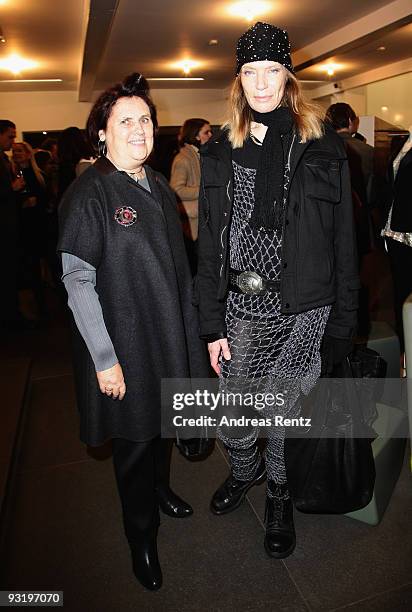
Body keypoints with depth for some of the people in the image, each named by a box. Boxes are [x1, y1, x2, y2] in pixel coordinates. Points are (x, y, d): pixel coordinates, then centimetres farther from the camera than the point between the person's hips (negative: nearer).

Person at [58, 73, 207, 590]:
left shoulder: (158, 186, 7)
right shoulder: (88, 195, -15)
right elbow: (77, 282, -17)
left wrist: (189, 331, 12)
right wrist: (105, 359, -19)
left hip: (169, 337, 7)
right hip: (125, 346, -6)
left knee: (163, 423, 23)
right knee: (134, 439, 10)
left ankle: (159, 487, 51)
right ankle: (141, 536, 34)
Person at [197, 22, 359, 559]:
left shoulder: (322, 148, -1)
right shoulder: (221, 152, 5)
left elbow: (344, 245, -1)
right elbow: (209, 246, 3)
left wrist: (341, 329, -4)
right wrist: (213, 325, -1)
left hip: (304, 313, -1)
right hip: (241, 312, 2)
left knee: (287, 419, 12)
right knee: (232, 423, 12)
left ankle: (279, 494, 43)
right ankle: (245, 472, 47)